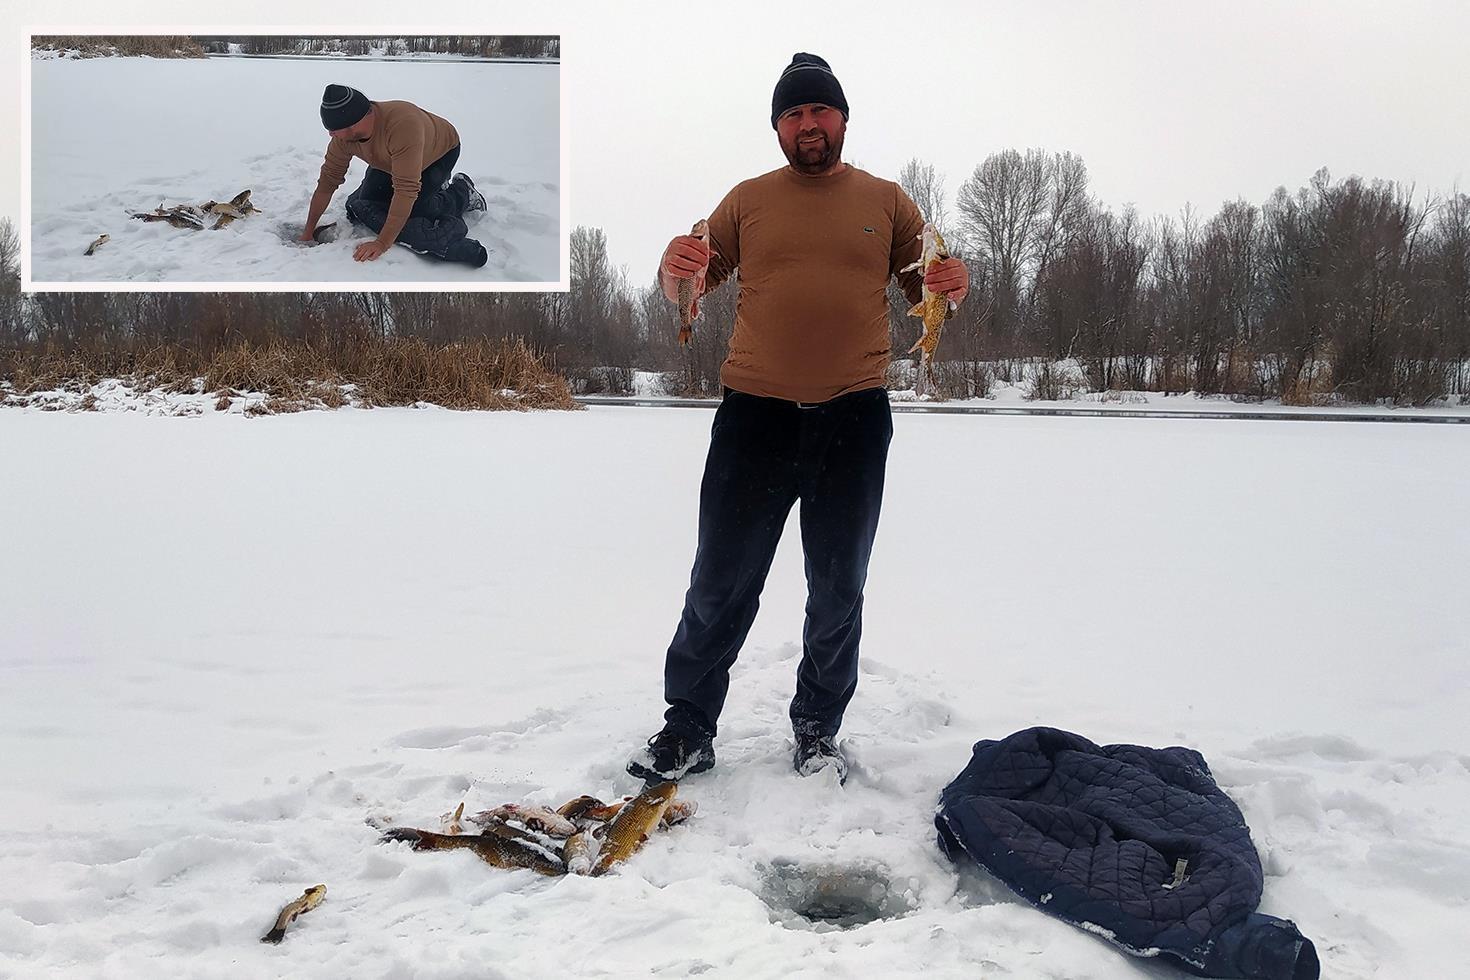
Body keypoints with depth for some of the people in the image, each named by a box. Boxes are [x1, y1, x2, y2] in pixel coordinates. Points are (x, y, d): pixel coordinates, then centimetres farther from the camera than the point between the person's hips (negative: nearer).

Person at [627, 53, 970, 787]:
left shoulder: (885, 200, 9)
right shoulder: (747, 200, 8)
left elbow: (925, 287, 12)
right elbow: (691, 288, 9)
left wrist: (953, 282, -12)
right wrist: (676, 269, -15)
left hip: (853, 420, 1)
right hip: (754, 415, 0)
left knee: (838, 590, 10)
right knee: (720, 585, 3)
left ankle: (819, 730, 25)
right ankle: (687, 730, 15)